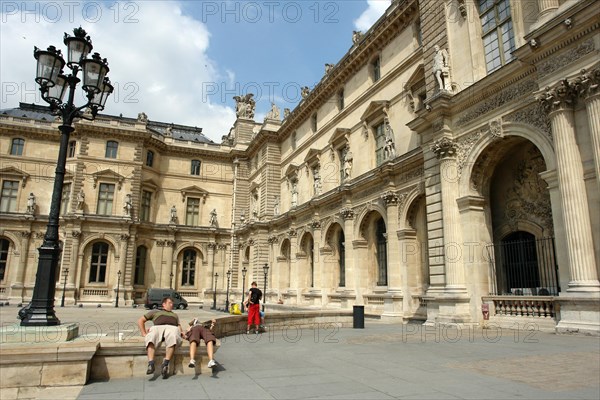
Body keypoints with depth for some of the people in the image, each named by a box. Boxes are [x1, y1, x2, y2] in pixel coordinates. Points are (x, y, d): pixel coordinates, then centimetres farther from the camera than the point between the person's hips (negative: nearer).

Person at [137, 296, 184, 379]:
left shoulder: (175, 315, 42)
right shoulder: (155, 312, 35)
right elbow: (140, 321, 28)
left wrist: (181, 332, 4)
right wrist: (144, 334, 11)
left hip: (172, 327, 1)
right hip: (157, 327, 0)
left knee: (172, 337, -39)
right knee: (151, 337, -38)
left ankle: (165, 364, -48)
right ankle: (150, 364, -50)